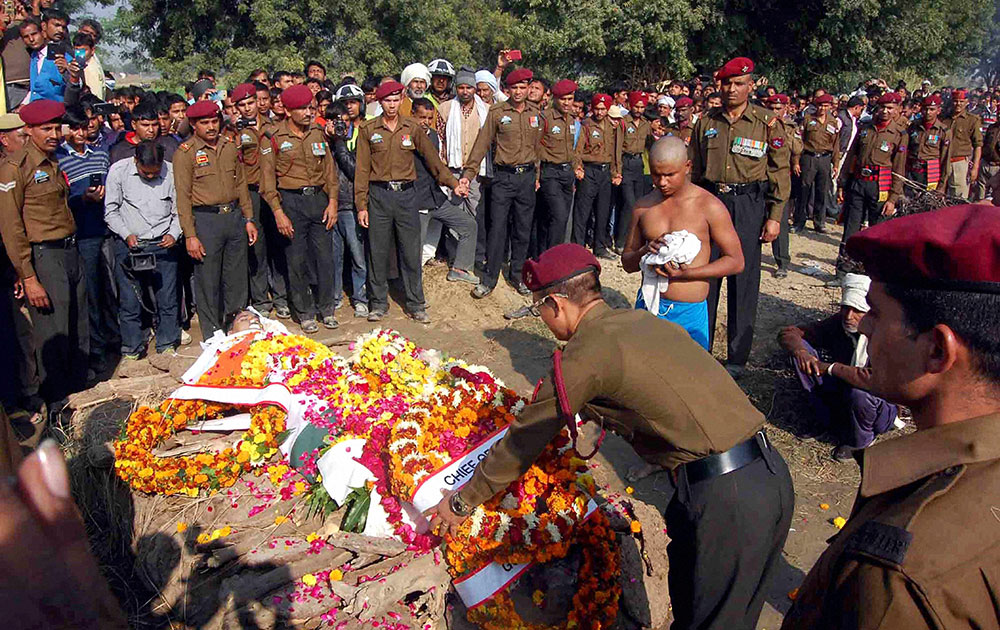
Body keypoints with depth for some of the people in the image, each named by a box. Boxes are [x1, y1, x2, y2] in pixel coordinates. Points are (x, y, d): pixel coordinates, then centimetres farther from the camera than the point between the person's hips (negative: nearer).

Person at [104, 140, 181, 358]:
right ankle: (131, 350, 18)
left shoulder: (172, 172, -3)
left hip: (163, 244, 1)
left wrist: (174, 234, -10)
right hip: (129, 245, 0)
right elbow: (111, 211, 2)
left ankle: (167, 346, 21)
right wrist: (126, 234, -11)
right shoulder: (118, 171, -4)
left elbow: (179, 210, 5)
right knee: (129, 301, 3)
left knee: (167, 299, 5)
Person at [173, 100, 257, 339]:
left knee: (237, 279, 12)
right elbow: (183, 197, -8)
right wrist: (190, 235, -13)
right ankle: (213, 338, 14)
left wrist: (248, 219, 13)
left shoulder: (230, 146, 10)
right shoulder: (185, 153, -5)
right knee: (208, 283, 2)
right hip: (205, 219, -5)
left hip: (234, 216, 5)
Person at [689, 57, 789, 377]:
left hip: (749, 205, -2)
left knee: (744, 279, 0)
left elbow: (778, 172, 0)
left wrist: (775, 216, -6)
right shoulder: (706, 121, 9)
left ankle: (737, 357, 11)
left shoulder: (767, 123, 1)